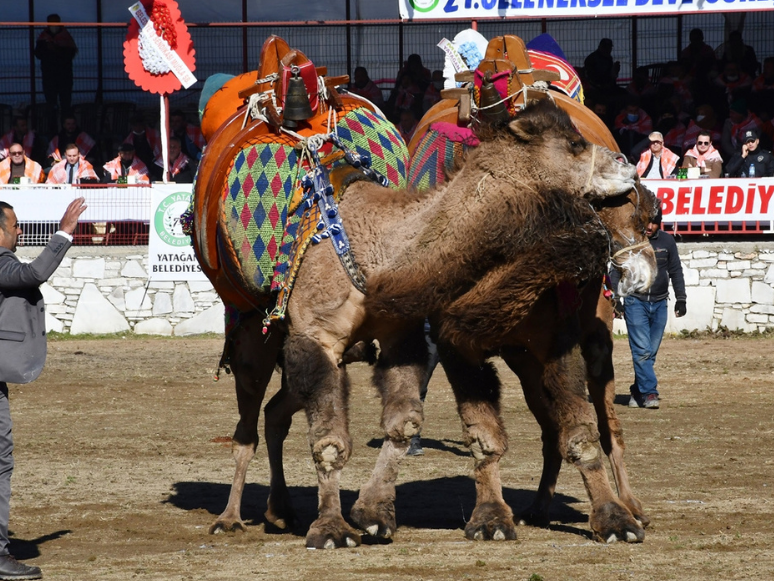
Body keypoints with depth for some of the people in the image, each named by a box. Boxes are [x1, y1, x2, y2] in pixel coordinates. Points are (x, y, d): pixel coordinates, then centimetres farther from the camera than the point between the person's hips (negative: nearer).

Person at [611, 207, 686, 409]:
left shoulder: (667, 241, 7)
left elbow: (675, 271, 13)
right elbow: (616, 271, 4)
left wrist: (680, 299, 9)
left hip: (659, 303, 3)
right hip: (635, 302, -3)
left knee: (651, 352, 4)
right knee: (641, 350, -13)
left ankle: (637, 392, 14)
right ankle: (649, 393, -16)